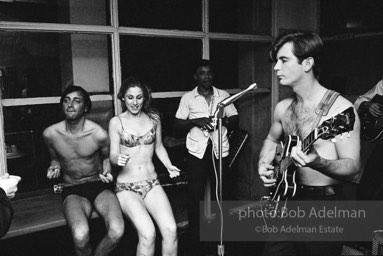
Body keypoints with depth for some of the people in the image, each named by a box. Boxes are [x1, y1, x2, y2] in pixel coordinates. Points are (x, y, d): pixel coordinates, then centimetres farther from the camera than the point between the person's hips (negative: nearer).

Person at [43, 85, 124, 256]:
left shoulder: (99, 134, -11)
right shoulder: (50, 134, -4)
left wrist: (107, 170, -8)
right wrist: (55, 167, -5)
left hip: (100, 186, 0)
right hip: (72, 190, 1)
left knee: (117, 231, -28)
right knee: (80, 235, -32)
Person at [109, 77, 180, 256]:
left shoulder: (154, 118, 7)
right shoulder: (116, 122, -1)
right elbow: (113, 156, -1)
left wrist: (169, 166, 5)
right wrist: (118, 159, -24)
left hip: (152, 184, 3)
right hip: (126, 187, -3)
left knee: (171, 229, -19)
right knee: (148, 233, -25)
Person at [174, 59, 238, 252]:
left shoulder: (224, 95, 8)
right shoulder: (187, 98, 4)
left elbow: (235, 119, 8)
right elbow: (178, 124, 3)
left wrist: (223, 120, -13)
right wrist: (195, 121, -14)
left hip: (220, 149, 1)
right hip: (197, 151, -1)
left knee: (223, 192, 7)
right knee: (195, 195, 4)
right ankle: (195, 239, 18)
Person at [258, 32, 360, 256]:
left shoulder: (340, 109, -16)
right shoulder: (283, 108, 3)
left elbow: (353, 169, -18)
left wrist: (317, 162, -36)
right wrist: (264, 164, 0)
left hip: (325, 203, -5)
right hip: (286, 196, 6)